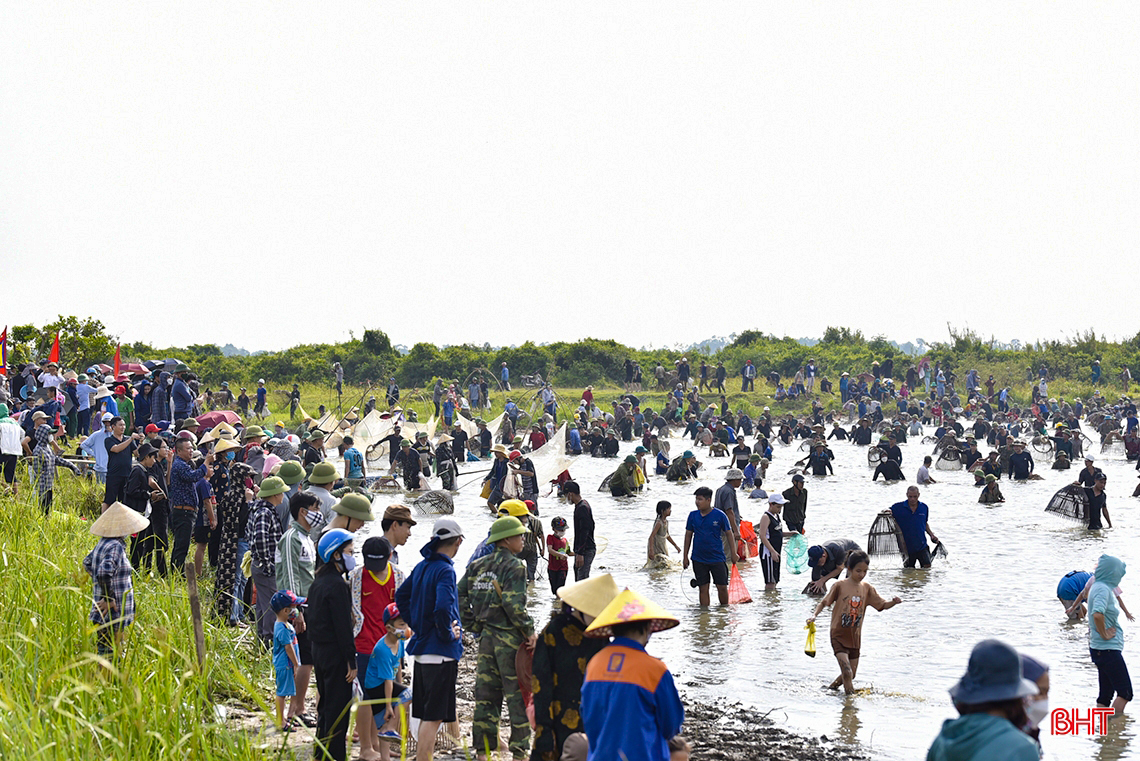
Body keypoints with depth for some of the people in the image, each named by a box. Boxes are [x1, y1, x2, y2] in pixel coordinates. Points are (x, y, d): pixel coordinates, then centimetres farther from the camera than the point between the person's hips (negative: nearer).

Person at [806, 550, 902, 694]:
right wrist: (814, 615, -21)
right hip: (838, 636, -5)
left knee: (851, 674, 15)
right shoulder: (839, 586, -9)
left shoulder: (867, 589, 3)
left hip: (855, 638, 5)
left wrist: (893, 602, -17)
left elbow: (882, 605, 4)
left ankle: (832, 687, 38)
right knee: (847, 672, -18)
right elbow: (824, 602, -4)